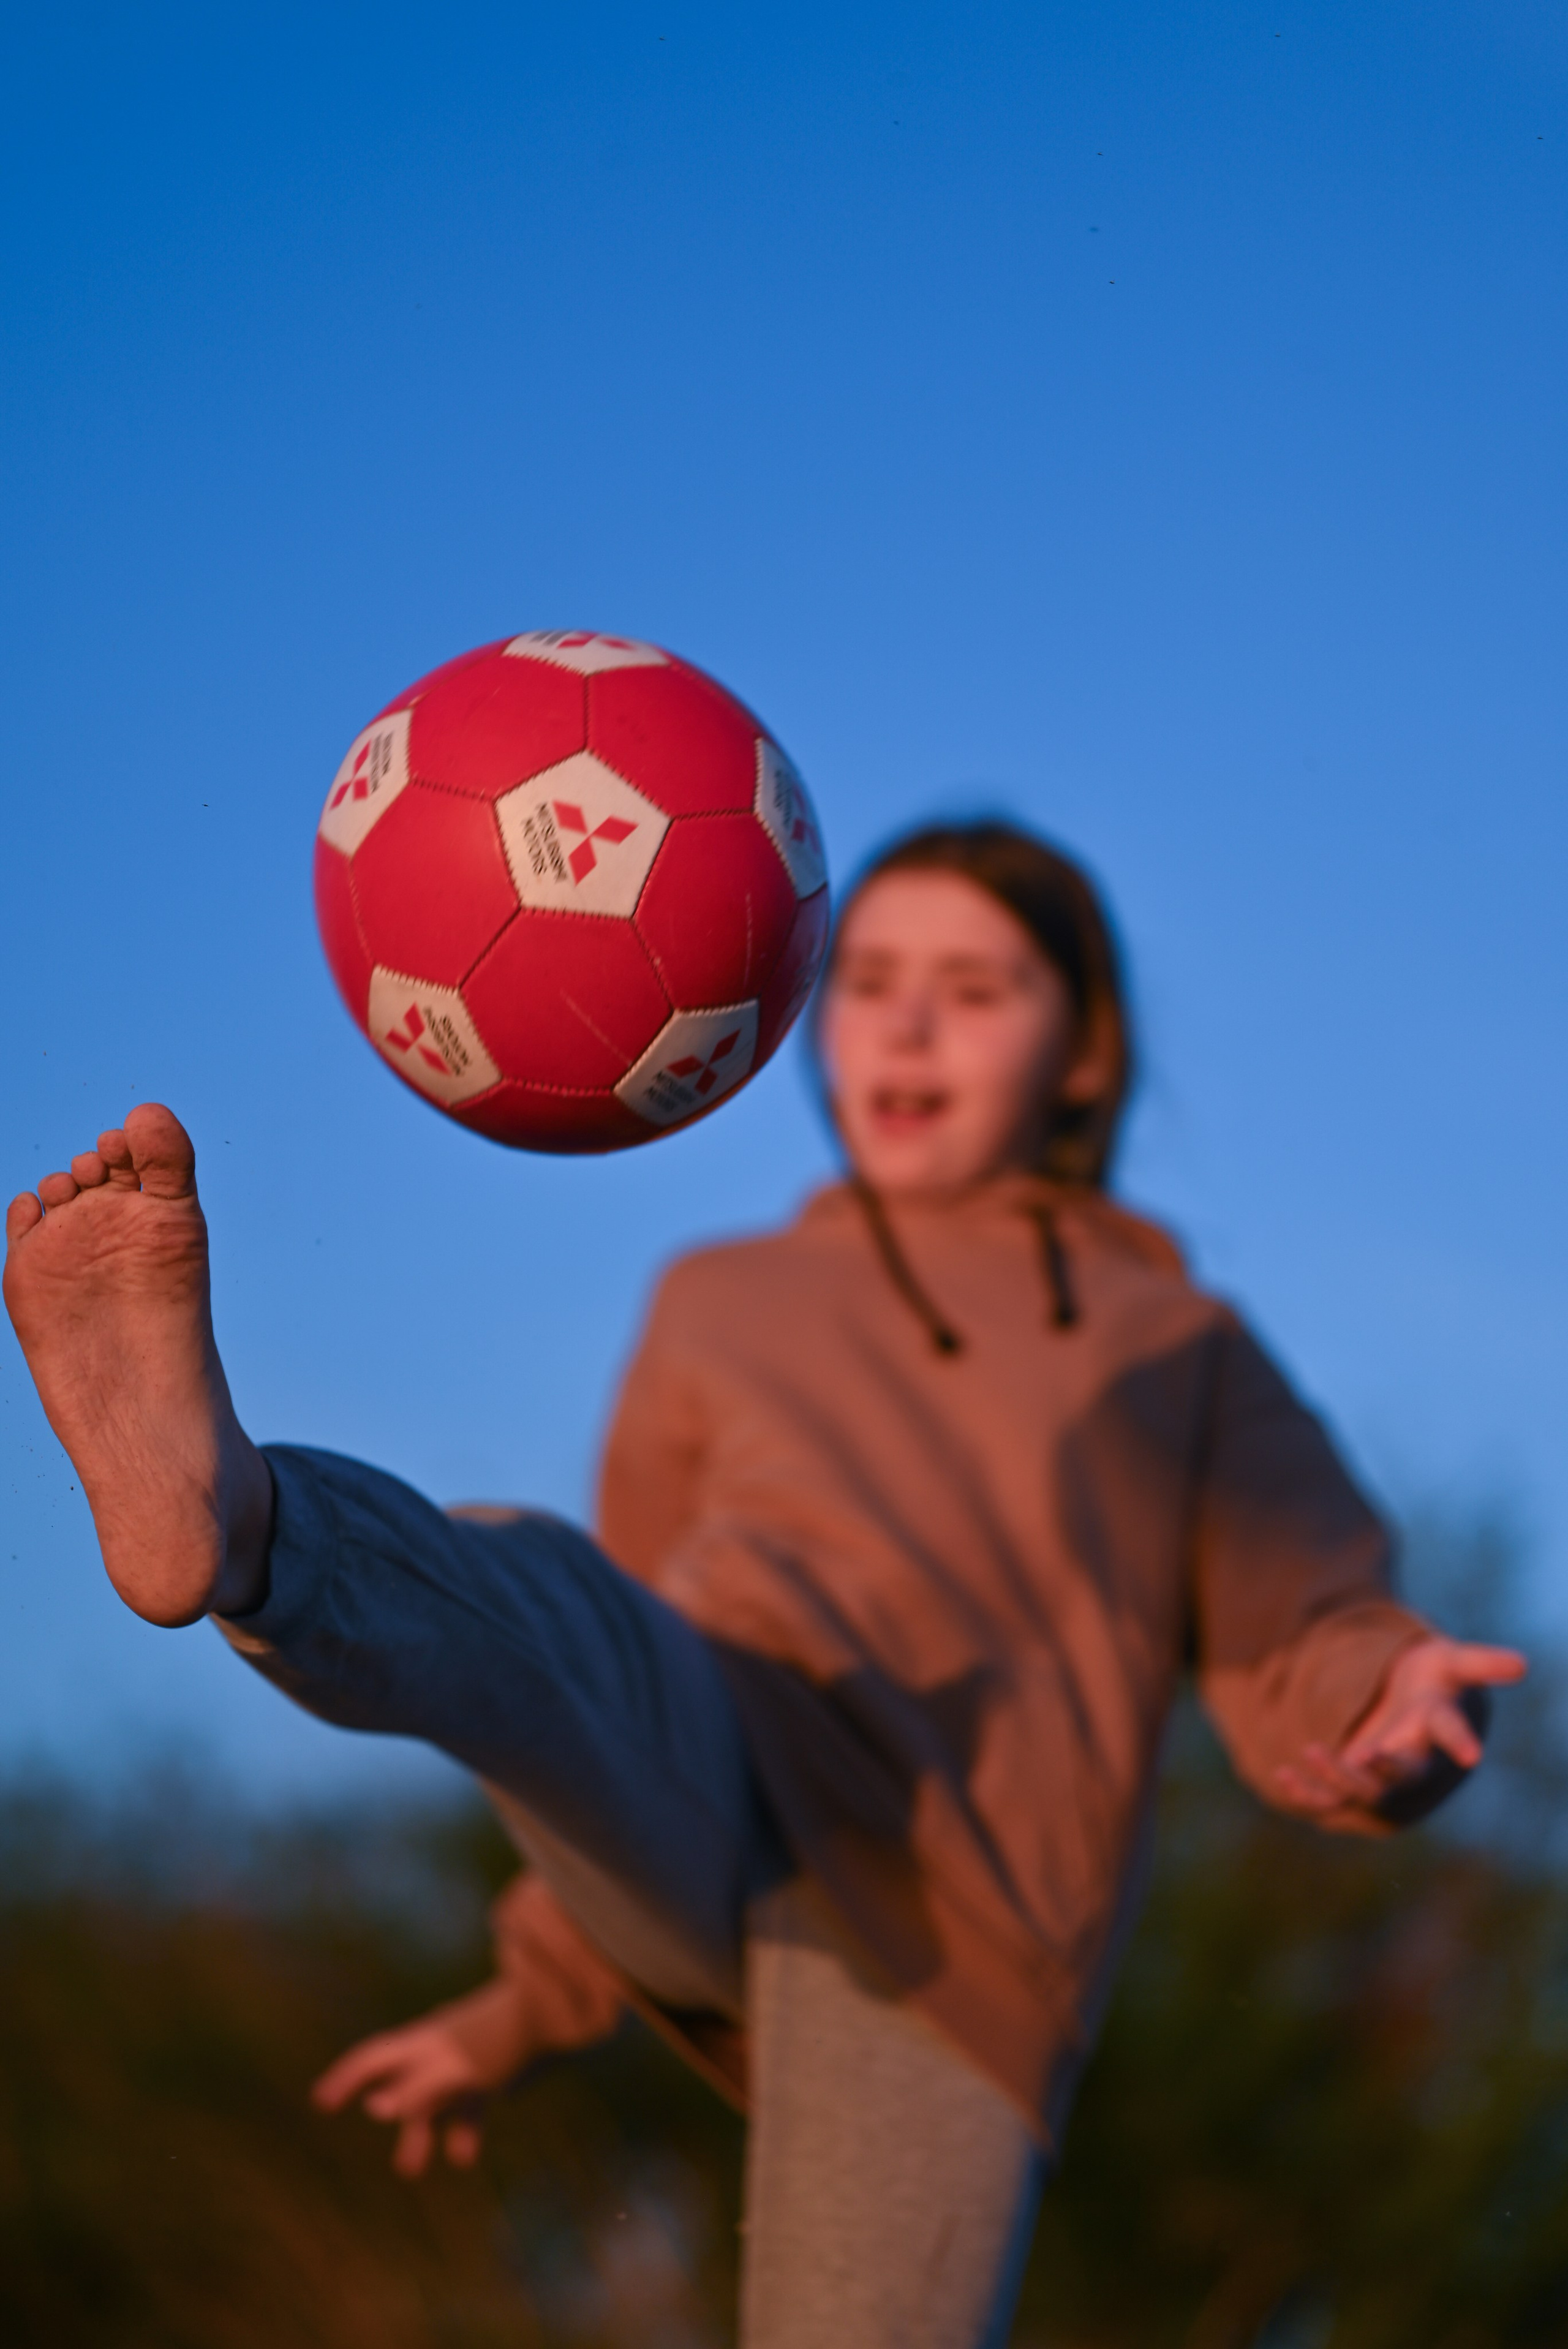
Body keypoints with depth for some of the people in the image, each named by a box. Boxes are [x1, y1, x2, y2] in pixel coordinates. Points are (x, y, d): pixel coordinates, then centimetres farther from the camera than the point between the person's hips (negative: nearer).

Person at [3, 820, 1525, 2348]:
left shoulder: (1176, 1350, 22)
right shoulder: (721, 1314, 29)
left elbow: (1299, 1671, 10)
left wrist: (1392, 1707, -13)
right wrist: (531, 2002, 33)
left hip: (945, 1891, -1)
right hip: (688, 1808, 1)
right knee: (535, 1595, -32)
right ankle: (216, 1509, -63)